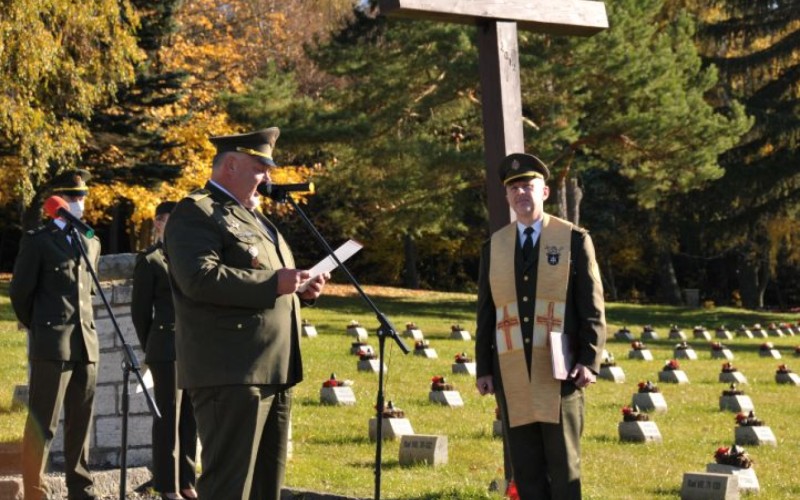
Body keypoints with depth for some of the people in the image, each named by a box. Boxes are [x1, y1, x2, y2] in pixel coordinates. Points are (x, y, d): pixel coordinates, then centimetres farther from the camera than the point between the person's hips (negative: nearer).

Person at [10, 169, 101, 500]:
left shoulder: (91, 243, 16)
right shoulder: (36, 241, -1)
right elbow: (20, 293, 0)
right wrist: (38, 329, 9)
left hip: (86, 343, 6)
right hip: (51, 344, -5)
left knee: (80, 423, 8)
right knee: (43, 424, -5)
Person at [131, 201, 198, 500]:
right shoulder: (149, 260, -1)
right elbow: (140, 312, 1)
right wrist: (151, 350, 5)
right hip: (168, 349, -5)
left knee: (191, 418, 6)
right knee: (169, 418, -1)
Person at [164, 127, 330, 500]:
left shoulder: (252, 215, 25)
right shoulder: (195, 213, -7)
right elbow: (199, 278, -23)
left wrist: (300, 290, 13)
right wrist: (272, 284, -22)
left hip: (274, 371, 10)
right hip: (231, 373, -10)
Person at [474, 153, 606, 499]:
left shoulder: (575, 240, 2)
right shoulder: (493, 247, 12)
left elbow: (592, 308, -1)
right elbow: (486, 313, 13)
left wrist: (589, 361, -10)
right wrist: (483, 369, 8)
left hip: (560, 372, -3)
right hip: (512, 375, 3)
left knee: (563, 465, 1)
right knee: (525, 468, 5)